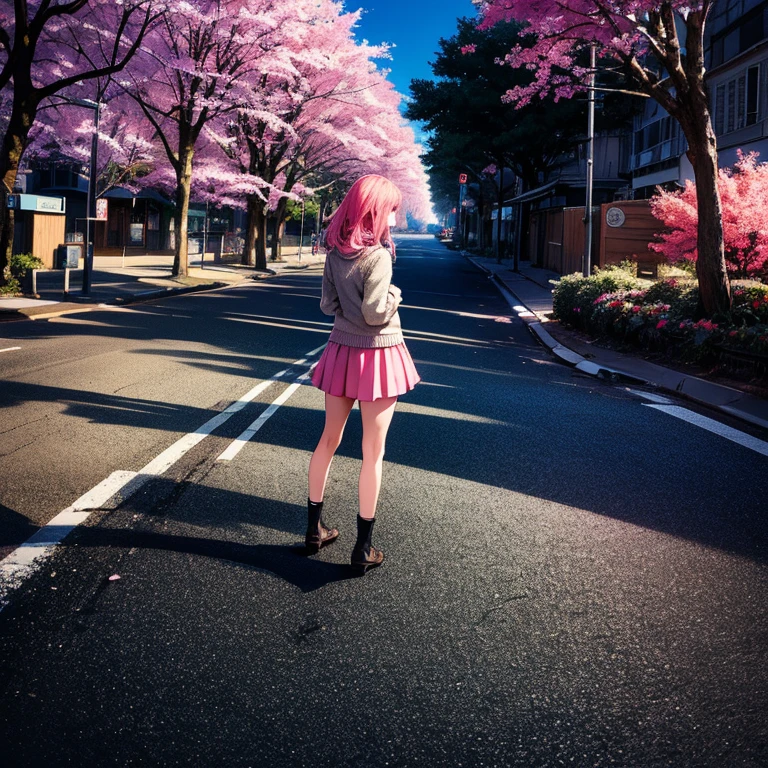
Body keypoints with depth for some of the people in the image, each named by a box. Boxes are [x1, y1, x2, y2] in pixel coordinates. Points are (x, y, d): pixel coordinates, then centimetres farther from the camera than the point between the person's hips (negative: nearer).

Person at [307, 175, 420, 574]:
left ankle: (315, 528, 29)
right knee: (373, 452, 3)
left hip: (341, 352, 6)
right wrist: (393, 294, -3)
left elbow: (328, 304, 3)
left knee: (329, 439, 18)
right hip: (376, 354, -6)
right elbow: (374, 313, -21)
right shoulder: (377, 256, -18)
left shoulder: (335, 253, 1)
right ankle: (364, 548, 10)